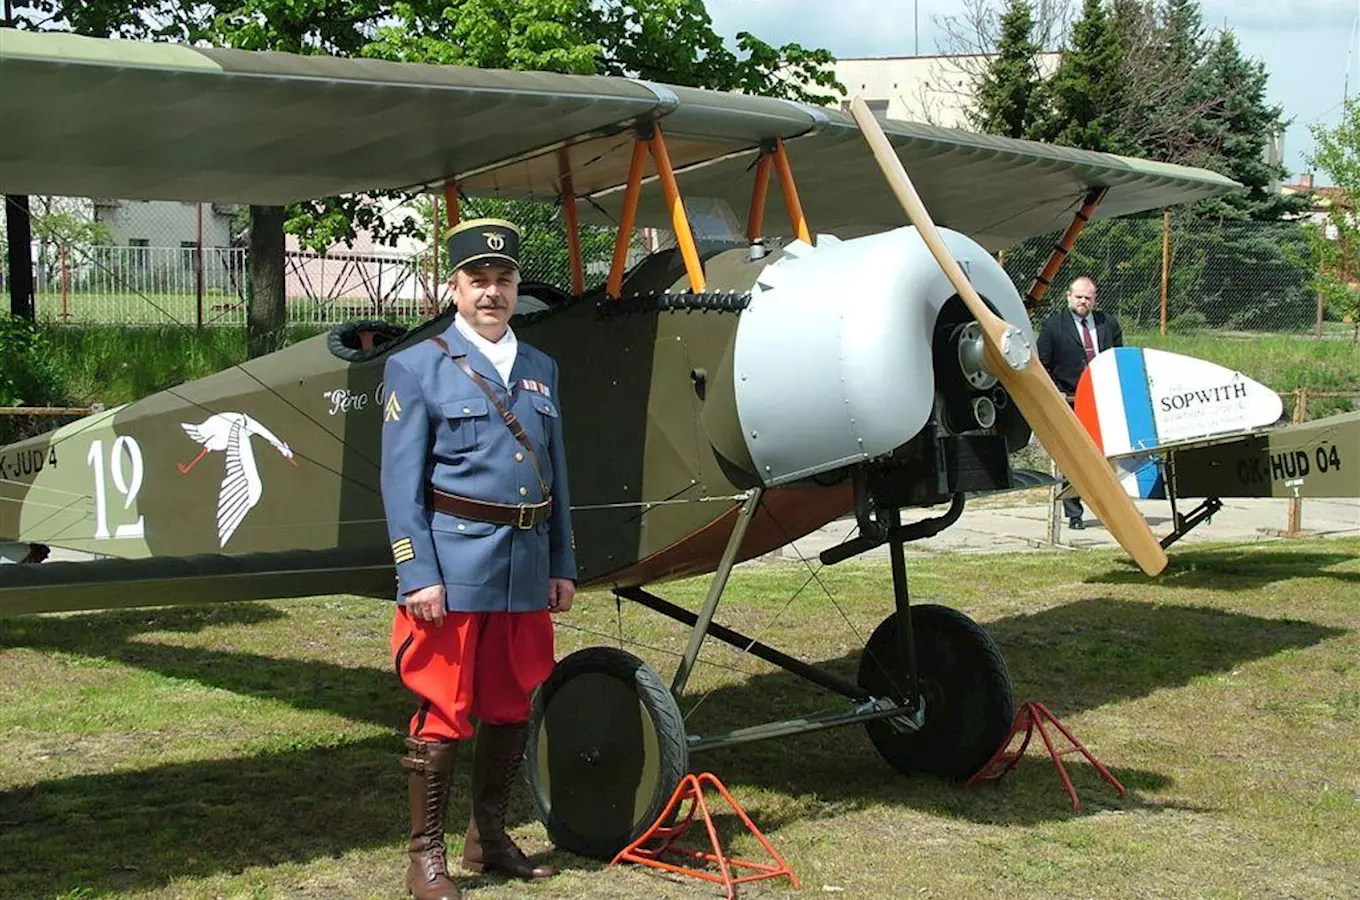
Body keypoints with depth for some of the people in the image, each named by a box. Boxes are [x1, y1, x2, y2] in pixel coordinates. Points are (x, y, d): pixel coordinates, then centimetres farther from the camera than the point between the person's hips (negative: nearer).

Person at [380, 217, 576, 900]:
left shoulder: (540, 370, 15)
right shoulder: (417, 367, -1)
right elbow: (401, 483, -6)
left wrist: (562, 566, 13)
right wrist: (417, 575, -13)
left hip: (526, 570, 6)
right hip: (454, 567, -5)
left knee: (510, 709, 14)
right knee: (444, 713, 0)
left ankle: (489, 837, 30)